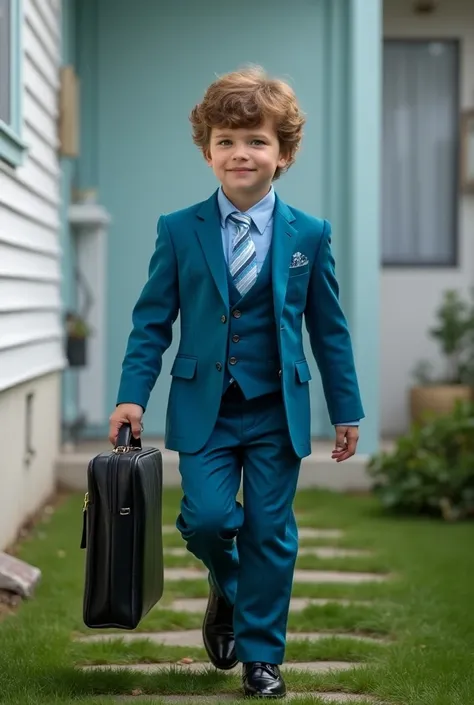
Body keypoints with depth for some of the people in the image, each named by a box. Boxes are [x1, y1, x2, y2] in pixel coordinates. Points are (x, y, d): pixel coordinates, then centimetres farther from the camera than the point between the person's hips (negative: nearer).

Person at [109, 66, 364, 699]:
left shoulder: (309, 235, 1)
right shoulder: (179, 231, 0)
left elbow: (330, 330, 6)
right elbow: (152, 321, 3)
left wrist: (347, 411, 7)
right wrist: (131, 397, -5)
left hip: (277, 413, 0)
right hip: (205, 409, 0)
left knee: (270, 532, 3)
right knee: (206, 517, -13)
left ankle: (261, 655, 19)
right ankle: (227, 587, 23)